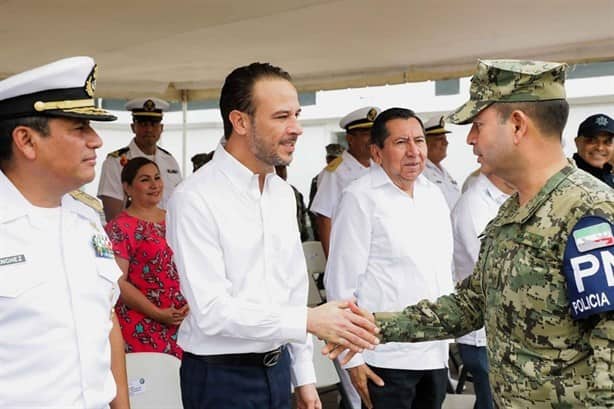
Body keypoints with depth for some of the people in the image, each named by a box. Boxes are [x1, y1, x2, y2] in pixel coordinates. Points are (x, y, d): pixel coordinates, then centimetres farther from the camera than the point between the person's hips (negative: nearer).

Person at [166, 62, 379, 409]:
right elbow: (213, 311, -21)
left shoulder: (284, 194, 7)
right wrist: (310, 320, -23)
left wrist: (304, 376, 13)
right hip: (221, 377, -6)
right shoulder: (195, 198, -18)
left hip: (277, 367, 7)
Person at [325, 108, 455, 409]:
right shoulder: (360, 198, -10)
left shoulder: (435, 195, 10)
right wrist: (352, 357, -13)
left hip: (436, 354, 6)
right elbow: (341, 283, -11)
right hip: (386, 358, -6)